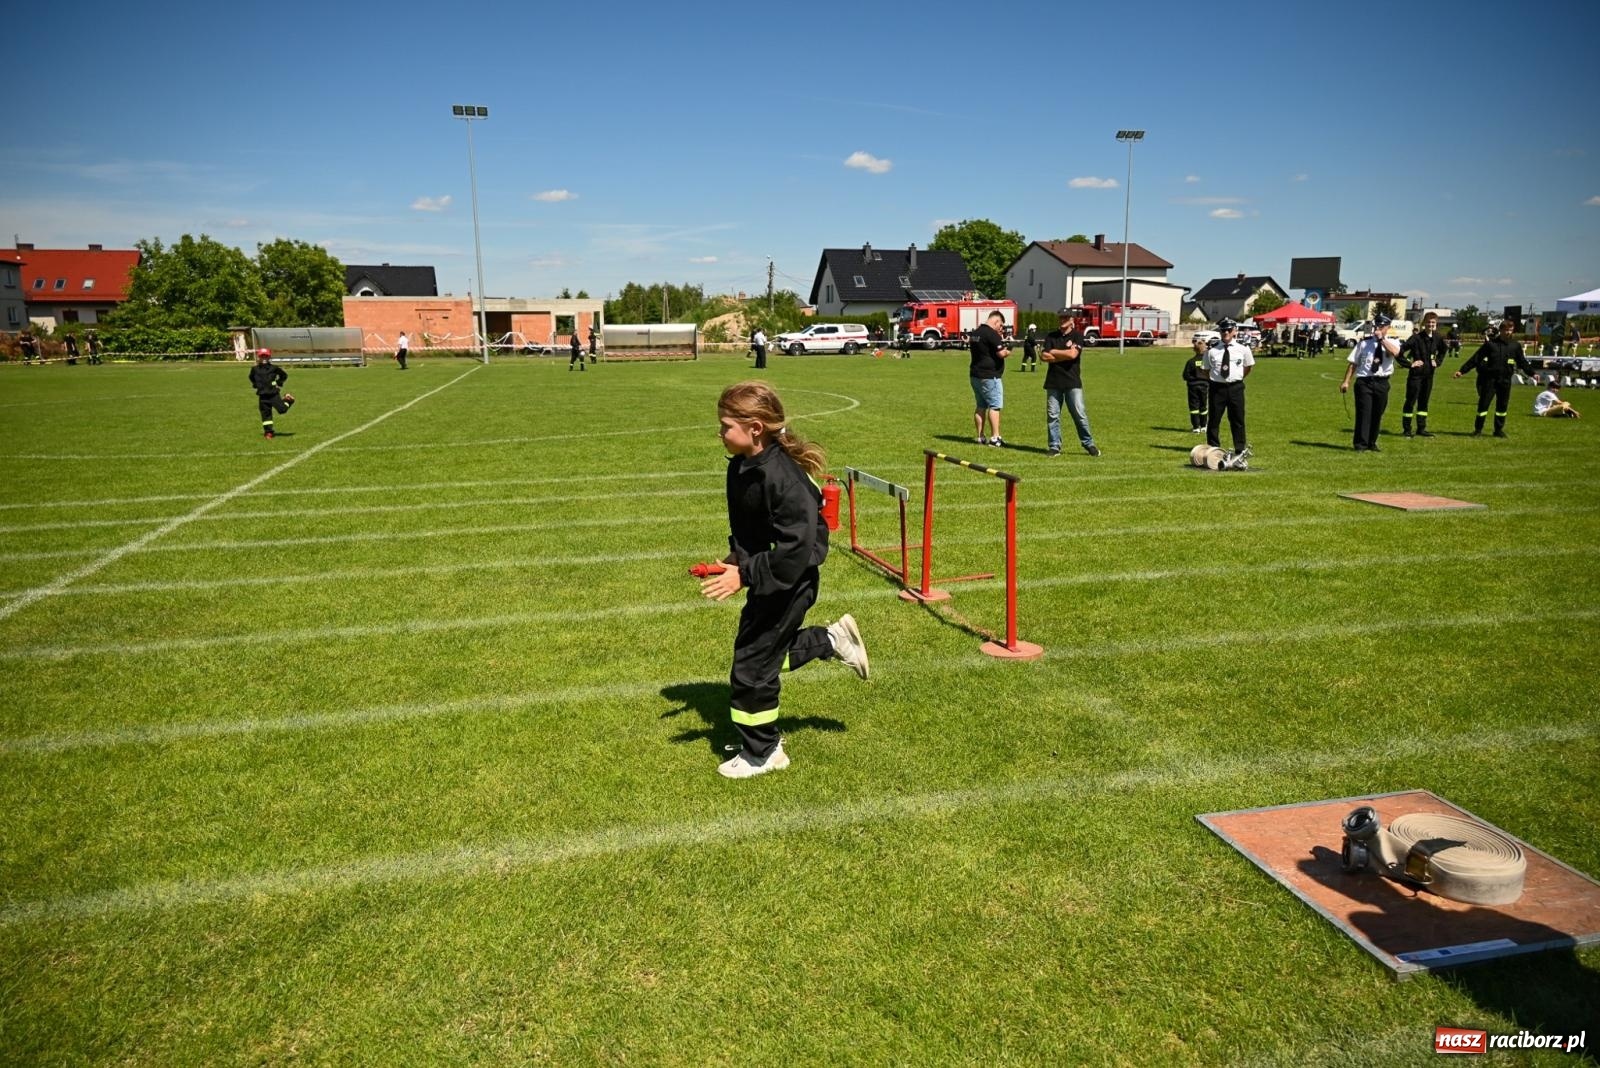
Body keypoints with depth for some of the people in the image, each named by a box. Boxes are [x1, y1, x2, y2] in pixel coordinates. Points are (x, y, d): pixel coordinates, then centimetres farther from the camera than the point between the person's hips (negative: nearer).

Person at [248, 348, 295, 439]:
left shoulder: (274, 368, -4)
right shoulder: (255, 369, 3)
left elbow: (284, 375, 11)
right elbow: (251, 378, 24)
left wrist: (279, 383, 3)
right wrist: (255, 385, 12)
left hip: (274, 394, -2)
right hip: (262, 396, 2)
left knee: (282, 409, -12)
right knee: (265, 414, 3)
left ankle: (288, 399, 20)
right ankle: (268, 431, 11)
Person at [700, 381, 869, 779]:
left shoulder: (784, 478, -29)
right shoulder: (740, 467, -1)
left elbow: (795, 550, -31)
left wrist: (744, 575, -28)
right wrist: (734, 561, -1)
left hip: (788, 583, -9)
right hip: (768, 577, 9)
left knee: (752, 664, 3)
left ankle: (761, 753, 22)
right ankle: (833, 641, 36)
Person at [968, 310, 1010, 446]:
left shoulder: (975, 333, 13)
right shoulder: (992, 334, -14)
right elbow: (1001, 353, -20)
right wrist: (1007, 352, 3)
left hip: (975, 375, 9)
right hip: (989, 376, -9)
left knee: (980, 406, 11)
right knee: (995, 406, -4)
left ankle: (981, 437, 13)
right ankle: (995, 437, -7)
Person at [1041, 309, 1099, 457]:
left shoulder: (1077, 336, 3)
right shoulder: (1050, 337, 10)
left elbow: (1073, 354, -13)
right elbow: (1045, 357, -3)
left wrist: (1054, 352, -1)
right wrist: (1065, 355, -7)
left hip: (1072, 382, -2)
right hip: (1053, 382, 2)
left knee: (1080, 415, -3)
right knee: (1052, 416, 2)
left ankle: (1089, 444, 8)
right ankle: (1054, 446, 9)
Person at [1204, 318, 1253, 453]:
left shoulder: (1242, 349, 1)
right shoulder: (1211, 350, -2)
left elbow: (1249, 366, 17)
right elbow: (1206, 370, 8)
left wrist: (1240, 378, 13)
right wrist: (1212, 381, 4)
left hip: (1235, 387, 1)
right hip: (1216, 388, -1)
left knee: (1237, 419, 8)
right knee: (1214, 419, 4)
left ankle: (1240, 449, 18)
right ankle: (1213, 448, 16)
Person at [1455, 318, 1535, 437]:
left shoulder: (1516, 346, 6)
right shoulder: (1490, 344, -3)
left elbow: (1522, 362, 14)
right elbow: (1475, 358, -4)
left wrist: (1532, 373, 7)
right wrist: (1462, 370, -8)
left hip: (1505, 380, 3)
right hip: (1489, 379, -3)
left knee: (1503, 405, 9)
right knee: (1483, 404, -3)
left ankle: (1499, 430, 20)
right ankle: (1478, 430, 5)